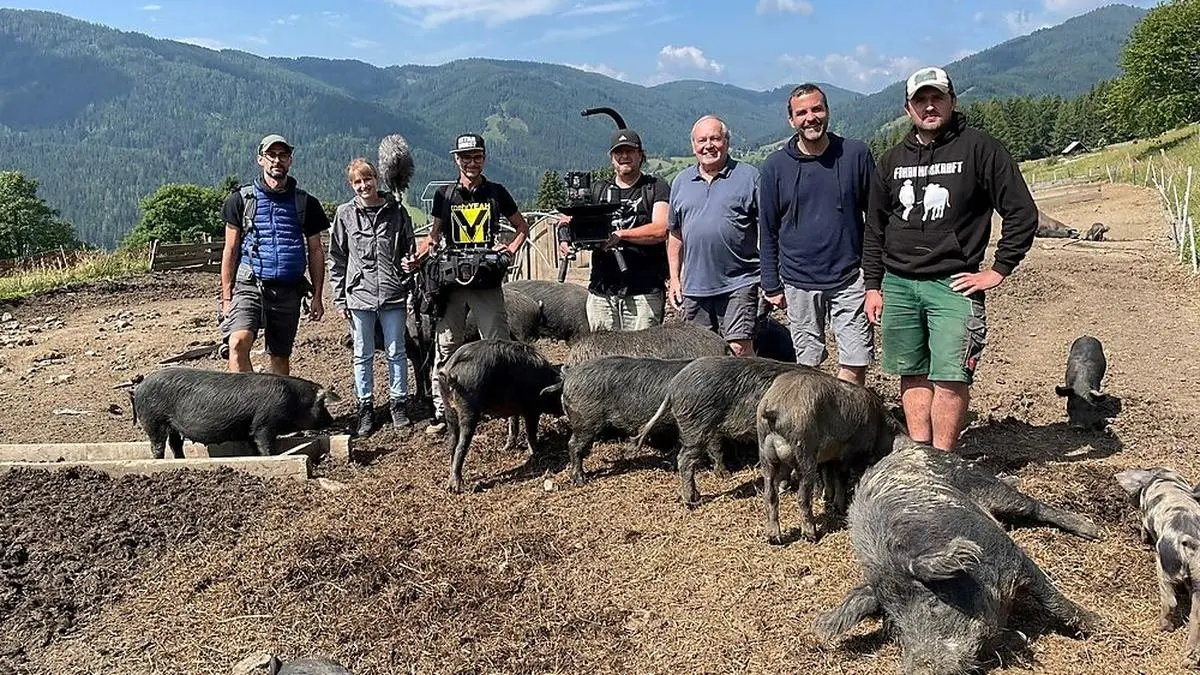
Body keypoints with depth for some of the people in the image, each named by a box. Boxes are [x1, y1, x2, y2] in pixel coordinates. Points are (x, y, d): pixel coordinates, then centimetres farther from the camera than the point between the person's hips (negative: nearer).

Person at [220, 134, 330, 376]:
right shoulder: (241, 199, 5)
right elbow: (230, 250, 6)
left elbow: (315, 251, 12)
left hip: (288, 291, 2)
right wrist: (226, 296, 1)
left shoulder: (305, 203, 9)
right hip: (249, 285, -2)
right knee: (238, 343, -24)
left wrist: (317, 296, 7)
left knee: (280, 356, 9)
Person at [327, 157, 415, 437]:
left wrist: (411, 293, 0)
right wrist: (339, 298, 2)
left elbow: (410, 251, 8)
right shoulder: (345, 214, 2)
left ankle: (398, 403, 21)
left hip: (393, 296, 0)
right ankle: (365, 407, 20)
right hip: (359, 296, 1)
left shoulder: (397, 211, 2)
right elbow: (336, 258, 6)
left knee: (396, 352, 8)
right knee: (363, 355, 9)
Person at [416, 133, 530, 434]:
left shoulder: (496, 192, 7)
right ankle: (441, 412, 10)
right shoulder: (444, 194, 9)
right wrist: (416, 257, -5)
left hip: (488, 283, -1)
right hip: (452, 283, 1)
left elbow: (523, 227, 15)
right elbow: (433, 236, 14)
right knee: (447, 348, 3)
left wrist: (511, 249, -3)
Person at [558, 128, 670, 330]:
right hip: (601, 293, 4)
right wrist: (566, 237, -9)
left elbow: (661, 230, -8)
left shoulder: (656, 188, 5)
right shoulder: (598, 190, 19)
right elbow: (569, 219, 15)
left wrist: (620, 234, -19)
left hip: (644, 293, -4)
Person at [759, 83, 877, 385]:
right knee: (807, 365, 8)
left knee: (855, 364, -1)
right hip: (799, 283, 0)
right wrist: (771, 285, 5)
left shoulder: (856, 154, 0)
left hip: (850, 279, 0)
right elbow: (768, 232, 6)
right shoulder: (774, 167, 1)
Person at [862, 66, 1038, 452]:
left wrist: (998, 271, -6)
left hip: (953, 286, -4)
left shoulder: (979, 149, -2)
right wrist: (873, 286, 12)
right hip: (897, 285, 5)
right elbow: (874, 229, 18)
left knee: (949, 378, -9)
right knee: (912, 375, 8)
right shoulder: (892, 161, 13)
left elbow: (1022, 213, -2)